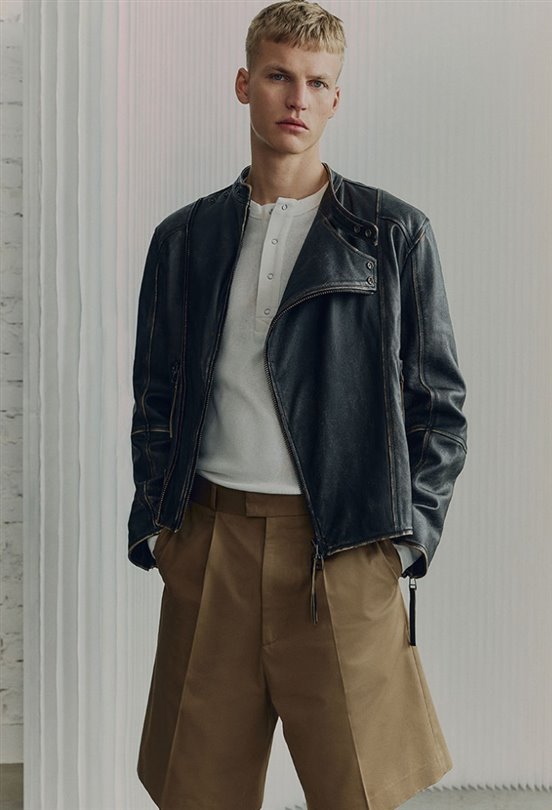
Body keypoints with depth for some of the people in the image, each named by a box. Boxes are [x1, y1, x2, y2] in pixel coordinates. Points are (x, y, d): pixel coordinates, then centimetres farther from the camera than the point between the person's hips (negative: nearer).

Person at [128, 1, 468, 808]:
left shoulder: (396, 234, 4)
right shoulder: (183, 239, 12)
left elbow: (438, 401, 5)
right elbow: (155, 400, 16)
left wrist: (407, 536, -3)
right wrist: (156, 523, 6)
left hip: (342, 549, -2)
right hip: (209, 540, 3)